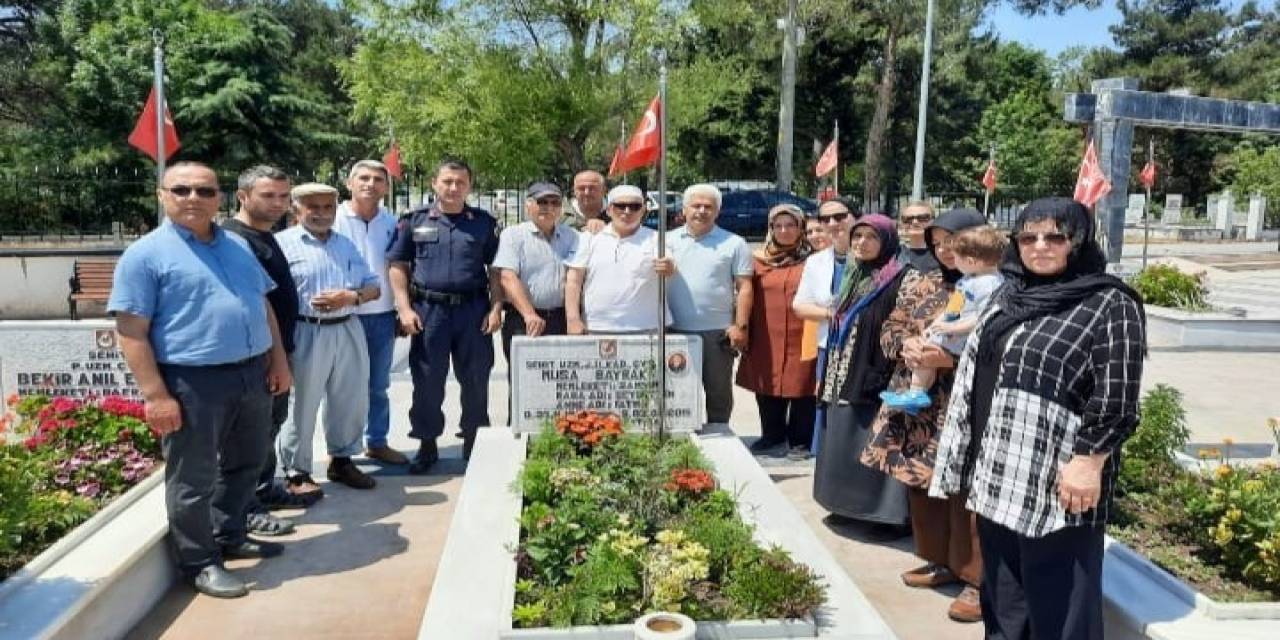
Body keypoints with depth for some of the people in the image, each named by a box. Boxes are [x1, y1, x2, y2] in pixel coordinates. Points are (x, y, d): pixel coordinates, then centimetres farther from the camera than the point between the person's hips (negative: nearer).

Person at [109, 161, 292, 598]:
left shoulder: (239, 246, 13)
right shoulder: (146, 254, -7)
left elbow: (264, 306, 18)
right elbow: (132, 332, -11)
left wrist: (279, 362, 10)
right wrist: (155, 395, -17)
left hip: (252, 374, 7)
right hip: (193, 382, -7)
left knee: (246, 464, 19)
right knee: (194, 479, 5)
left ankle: (228, 537, 38)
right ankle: (200, 562, 21)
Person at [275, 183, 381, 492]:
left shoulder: (346, 244, 16)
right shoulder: (283, 243, -3)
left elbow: (374, 287, 12)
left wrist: (350, 297, -9)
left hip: (348, 331, 6)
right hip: (306, 334, -6)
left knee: (351, 402, 14)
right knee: (301, 406, 3)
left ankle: (342, 460, 31)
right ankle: (296, 472, 16)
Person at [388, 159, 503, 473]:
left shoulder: (484, 222, 6)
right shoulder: (414, 220, 5)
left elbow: (495, 269, 8)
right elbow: (398, 266, 5)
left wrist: (496, 308, -3)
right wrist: (405, 308, -5)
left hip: (473, 309, 1)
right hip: (428, 310, 0)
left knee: (475, 380, 7)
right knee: (427, 381, 6)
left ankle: (473, 443, 23)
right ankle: (427, 445, 20)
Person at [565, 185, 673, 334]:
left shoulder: (655, 239, 6)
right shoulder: (591, 238, 7)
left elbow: (668, 267, -10)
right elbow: (574, 281, 5)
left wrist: (668, 268, -35)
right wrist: (573, 319, -6)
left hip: (645, 329, 0)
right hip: (596, 329, 1)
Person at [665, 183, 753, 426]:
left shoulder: (734, 244, 2)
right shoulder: (668, 240, 9)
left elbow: (744, 287, -1)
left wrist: (740, 326, -8)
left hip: (718, 333, -2)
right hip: (674, 331, 2)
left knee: (718, 393, 8)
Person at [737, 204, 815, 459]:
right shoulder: (759, 260, 8)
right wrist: (745, 332, 6)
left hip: (801, 339, -3)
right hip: (766, 339, 3)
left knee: (801, 388, 3)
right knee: (767, 389, 11)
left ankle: (800, 440, 17)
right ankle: (772, 434, 30)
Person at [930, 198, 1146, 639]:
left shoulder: (1110, 305, -11)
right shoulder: (1011, 297, 12)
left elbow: (1115, 399, -16)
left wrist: (1088, 462, -19)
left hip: (1056, 481, -7)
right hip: (998, 473, 8)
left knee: (1057, 603, 4)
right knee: (1003, 595, 20)